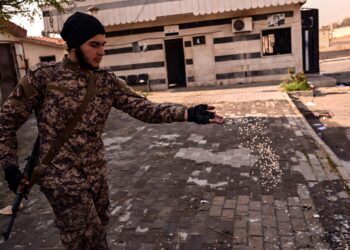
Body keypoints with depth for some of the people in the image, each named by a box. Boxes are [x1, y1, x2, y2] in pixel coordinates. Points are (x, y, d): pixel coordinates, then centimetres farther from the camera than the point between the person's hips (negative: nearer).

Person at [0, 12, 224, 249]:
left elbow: (143, 108, -9)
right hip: (61, 178, -5)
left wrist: (187, 113, -21)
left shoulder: (107, 81, 1)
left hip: (97, 175, 5)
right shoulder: (43, 76, -11)